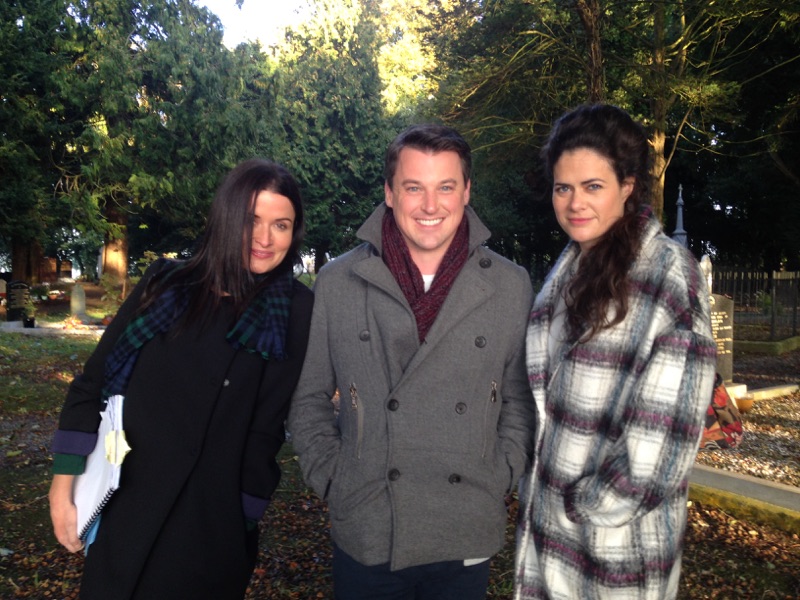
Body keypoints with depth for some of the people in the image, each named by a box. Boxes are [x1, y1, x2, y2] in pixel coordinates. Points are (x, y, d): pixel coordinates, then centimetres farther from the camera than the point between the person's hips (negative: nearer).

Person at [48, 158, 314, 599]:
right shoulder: (167, 284, 0)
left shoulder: (296, 311, -7)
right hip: (124, 516, 3)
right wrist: (65, 481, -1)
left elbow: (267, 425, -6)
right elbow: (93, 382, 3)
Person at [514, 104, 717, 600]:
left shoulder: (669, 273, -15)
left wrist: (596, 501, -15)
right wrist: (534, 480, 8)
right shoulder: (571, 267, 7)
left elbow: (668, 415, -19)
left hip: (617, 531, -6)